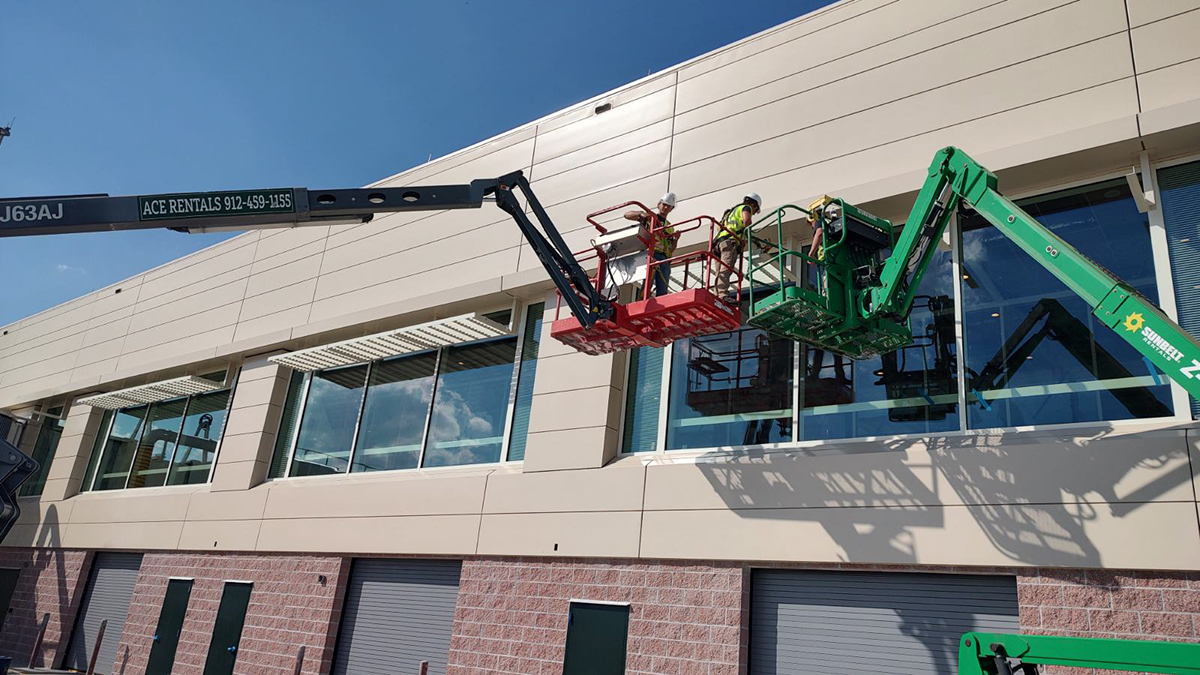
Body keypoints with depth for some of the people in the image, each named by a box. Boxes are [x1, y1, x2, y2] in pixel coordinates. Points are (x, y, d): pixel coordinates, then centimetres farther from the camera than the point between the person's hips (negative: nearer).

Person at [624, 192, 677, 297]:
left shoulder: (670, 227, 30)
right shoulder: (649, 217, 18)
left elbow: (671, 250, 21)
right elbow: (627, 215, 7)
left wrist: (676, 239, 2)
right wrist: (641, 214, -9)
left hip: (664, 259, 5)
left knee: (662, 291, -9)